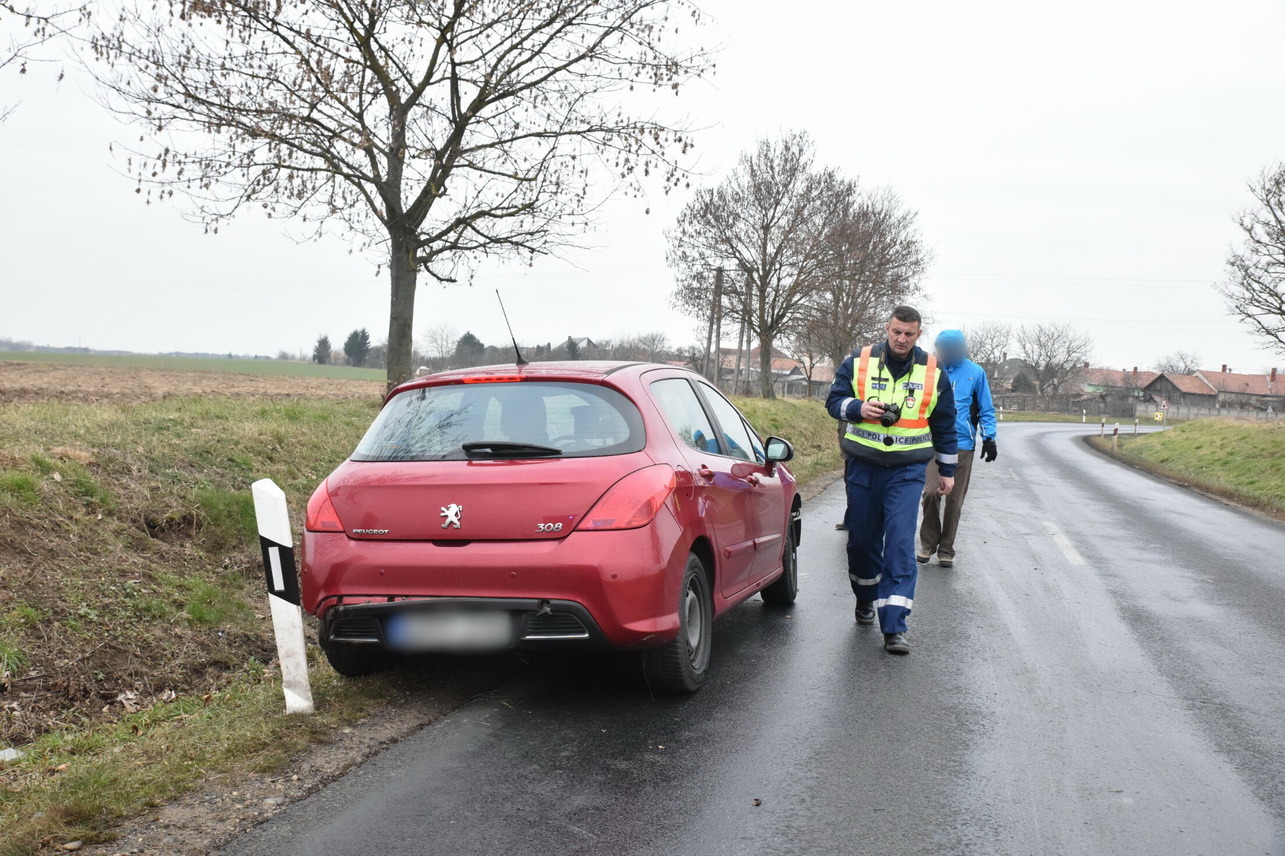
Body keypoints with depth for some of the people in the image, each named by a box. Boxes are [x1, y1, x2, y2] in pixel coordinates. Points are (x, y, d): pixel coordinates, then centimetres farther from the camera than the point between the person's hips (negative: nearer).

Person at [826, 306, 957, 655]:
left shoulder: (933, 372, 4)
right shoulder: (858, 363, 1)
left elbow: (944, 425, 13)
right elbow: (834, 400, 4)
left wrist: (946, 470, 14)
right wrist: (858, 408, -17)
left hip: (907, 471, -1)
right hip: (862, 467, 1)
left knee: (900, 542, -11)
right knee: (861, 537, 11)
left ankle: (894, 626, -13)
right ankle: (866, 600, 37)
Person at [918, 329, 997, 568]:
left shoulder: (975, 372, 2)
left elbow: (986, 409, 9)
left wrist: (989, 438, -1)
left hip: (963, 444, 0)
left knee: (954, 499, 5)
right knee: (931, 492, -11)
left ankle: (946, 550, 17)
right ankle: (928, 543, 8)